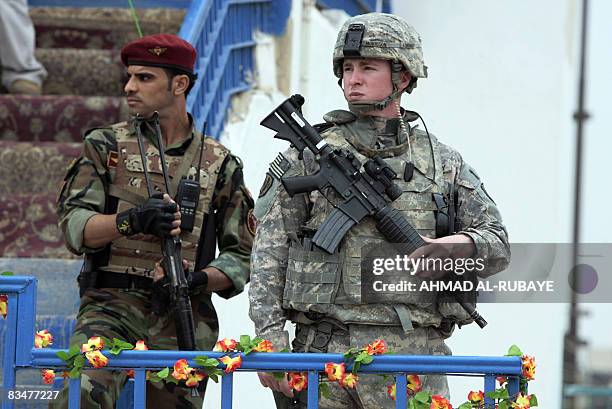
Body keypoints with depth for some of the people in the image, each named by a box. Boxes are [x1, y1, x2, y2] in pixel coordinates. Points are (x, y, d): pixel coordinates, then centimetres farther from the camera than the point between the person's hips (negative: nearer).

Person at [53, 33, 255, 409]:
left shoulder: (220, 164, 10)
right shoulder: (106, 146, 9)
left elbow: (243, 255, 11)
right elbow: (74, 225, -2)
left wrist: (199, 280, -10)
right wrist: (130, 221, -21)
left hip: (184, 320, 2)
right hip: (112, 304, -2)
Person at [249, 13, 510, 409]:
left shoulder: (443, 162, 15)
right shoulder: (310, 154, 8)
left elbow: (498, 246, 14)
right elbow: (270, 252, 3)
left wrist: (457, 247, -9)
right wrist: (271, 339, -8)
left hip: (417, 352, 1)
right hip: (328, 348, -1)